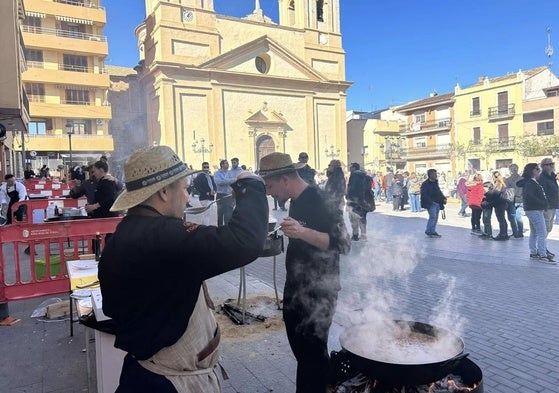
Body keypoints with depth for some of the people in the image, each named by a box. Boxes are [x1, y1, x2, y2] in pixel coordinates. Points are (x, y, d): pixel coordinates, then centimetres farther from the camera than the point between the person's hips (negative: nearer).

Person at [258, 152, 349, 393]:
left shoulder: (320, 200, -20)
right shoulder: (297, 201, 8)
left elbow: (341, 244, -29)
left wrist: (303, 232, -40)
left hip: (317, 293, -9)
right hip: (297, 288, 9)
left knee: (312, 352, 1)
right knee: (301, 348, 21)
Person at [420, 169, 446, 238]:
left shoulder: (435, 183, 14)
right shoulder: (425, 184, -11)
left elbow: (439, 192, 22)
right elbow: (423, 195, -18)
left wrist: (443, 198, 7)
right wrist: (430, 201, -23)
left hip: (437, 203, 8)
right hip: (431, 204, -8)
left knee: (435, 218, 11)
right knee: (433, 216, -12)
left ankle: (433, 231, 20)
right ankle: (428, 231, 1)